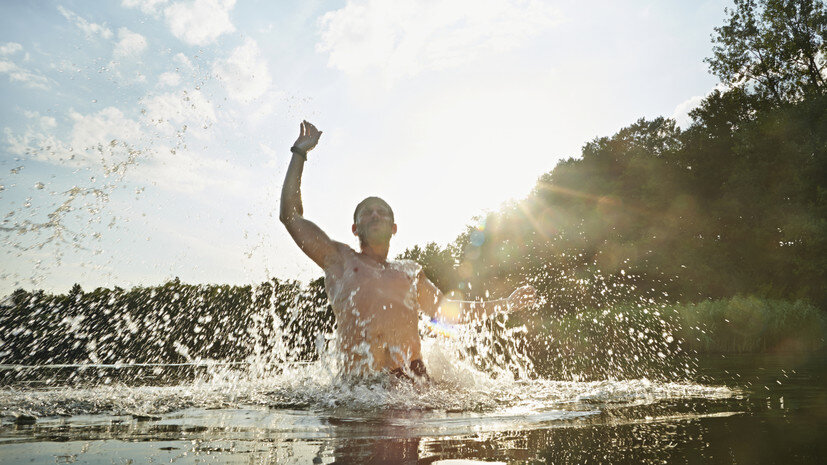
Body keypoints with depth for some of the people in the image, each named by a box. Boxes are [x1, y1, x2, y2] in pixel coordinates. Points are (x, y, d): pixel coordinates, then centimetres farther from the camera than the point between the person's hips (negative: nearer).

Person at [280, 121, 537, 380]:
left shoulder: (410, 271, 27)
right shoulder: (339, 259, 17)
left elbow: (447, 310, 37)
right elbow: (290, 215, 15)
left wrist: (507, 303, 35)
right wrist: (300, 152, 19)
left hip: (413, 377, 2)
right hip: (361, 382, -2)